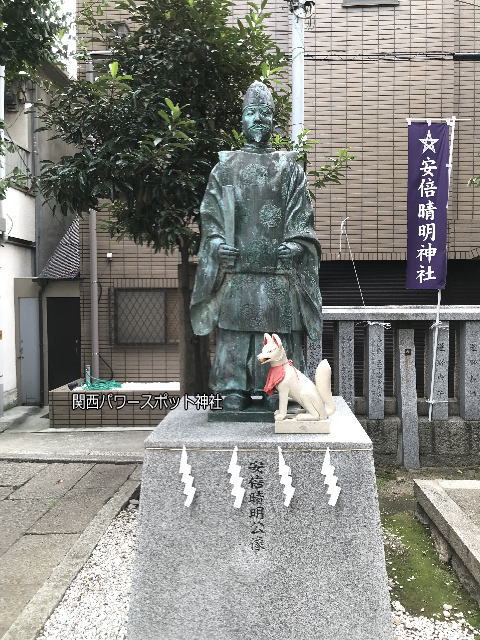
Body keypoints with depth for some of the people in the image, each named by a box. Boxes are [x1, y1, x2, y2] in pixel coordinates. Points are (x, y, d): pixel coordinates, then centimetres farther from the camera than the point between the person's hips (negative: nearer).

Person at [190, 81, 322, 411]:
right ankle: (235, 388, 8)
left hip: (279, 268, 0)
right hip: (236, 267, 1)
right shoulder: (226, 165, 15)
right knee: (236, 326, -1)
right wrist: (216, 241, -8)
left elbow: (302, 213, 7)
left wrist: (297, 243, -11)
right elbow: (210, 211, 9)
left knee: (277, 327, -2)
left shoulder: (289, 166, 13)